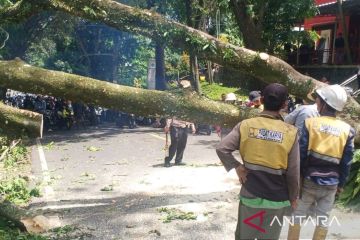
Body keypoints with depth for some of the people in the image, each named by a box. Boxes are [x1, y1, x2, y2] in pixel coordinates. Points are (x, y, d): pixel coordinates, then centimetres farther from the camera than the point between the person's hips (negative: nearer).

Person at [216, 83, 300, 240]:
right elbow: (293, 173, -9)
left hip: (250, 194, 1)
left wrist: (237, 167, -5)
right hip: (277, 199, -1)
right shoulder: (290, 132, -13)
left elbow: (221, 149, -18)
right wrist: (293, 197, 5)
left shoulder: (245, 126, -10)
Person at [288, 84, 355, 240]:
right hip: (331, 184, 2)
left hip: (309, 180, -2)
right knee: (323, 219, 14)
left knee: (298, 214, 12)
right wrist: (341, 184, 13)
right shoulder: (347, 130, -3)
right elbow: (346, 162, 2)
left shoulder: (310, 123, -11)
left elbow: (300, 154, -9)